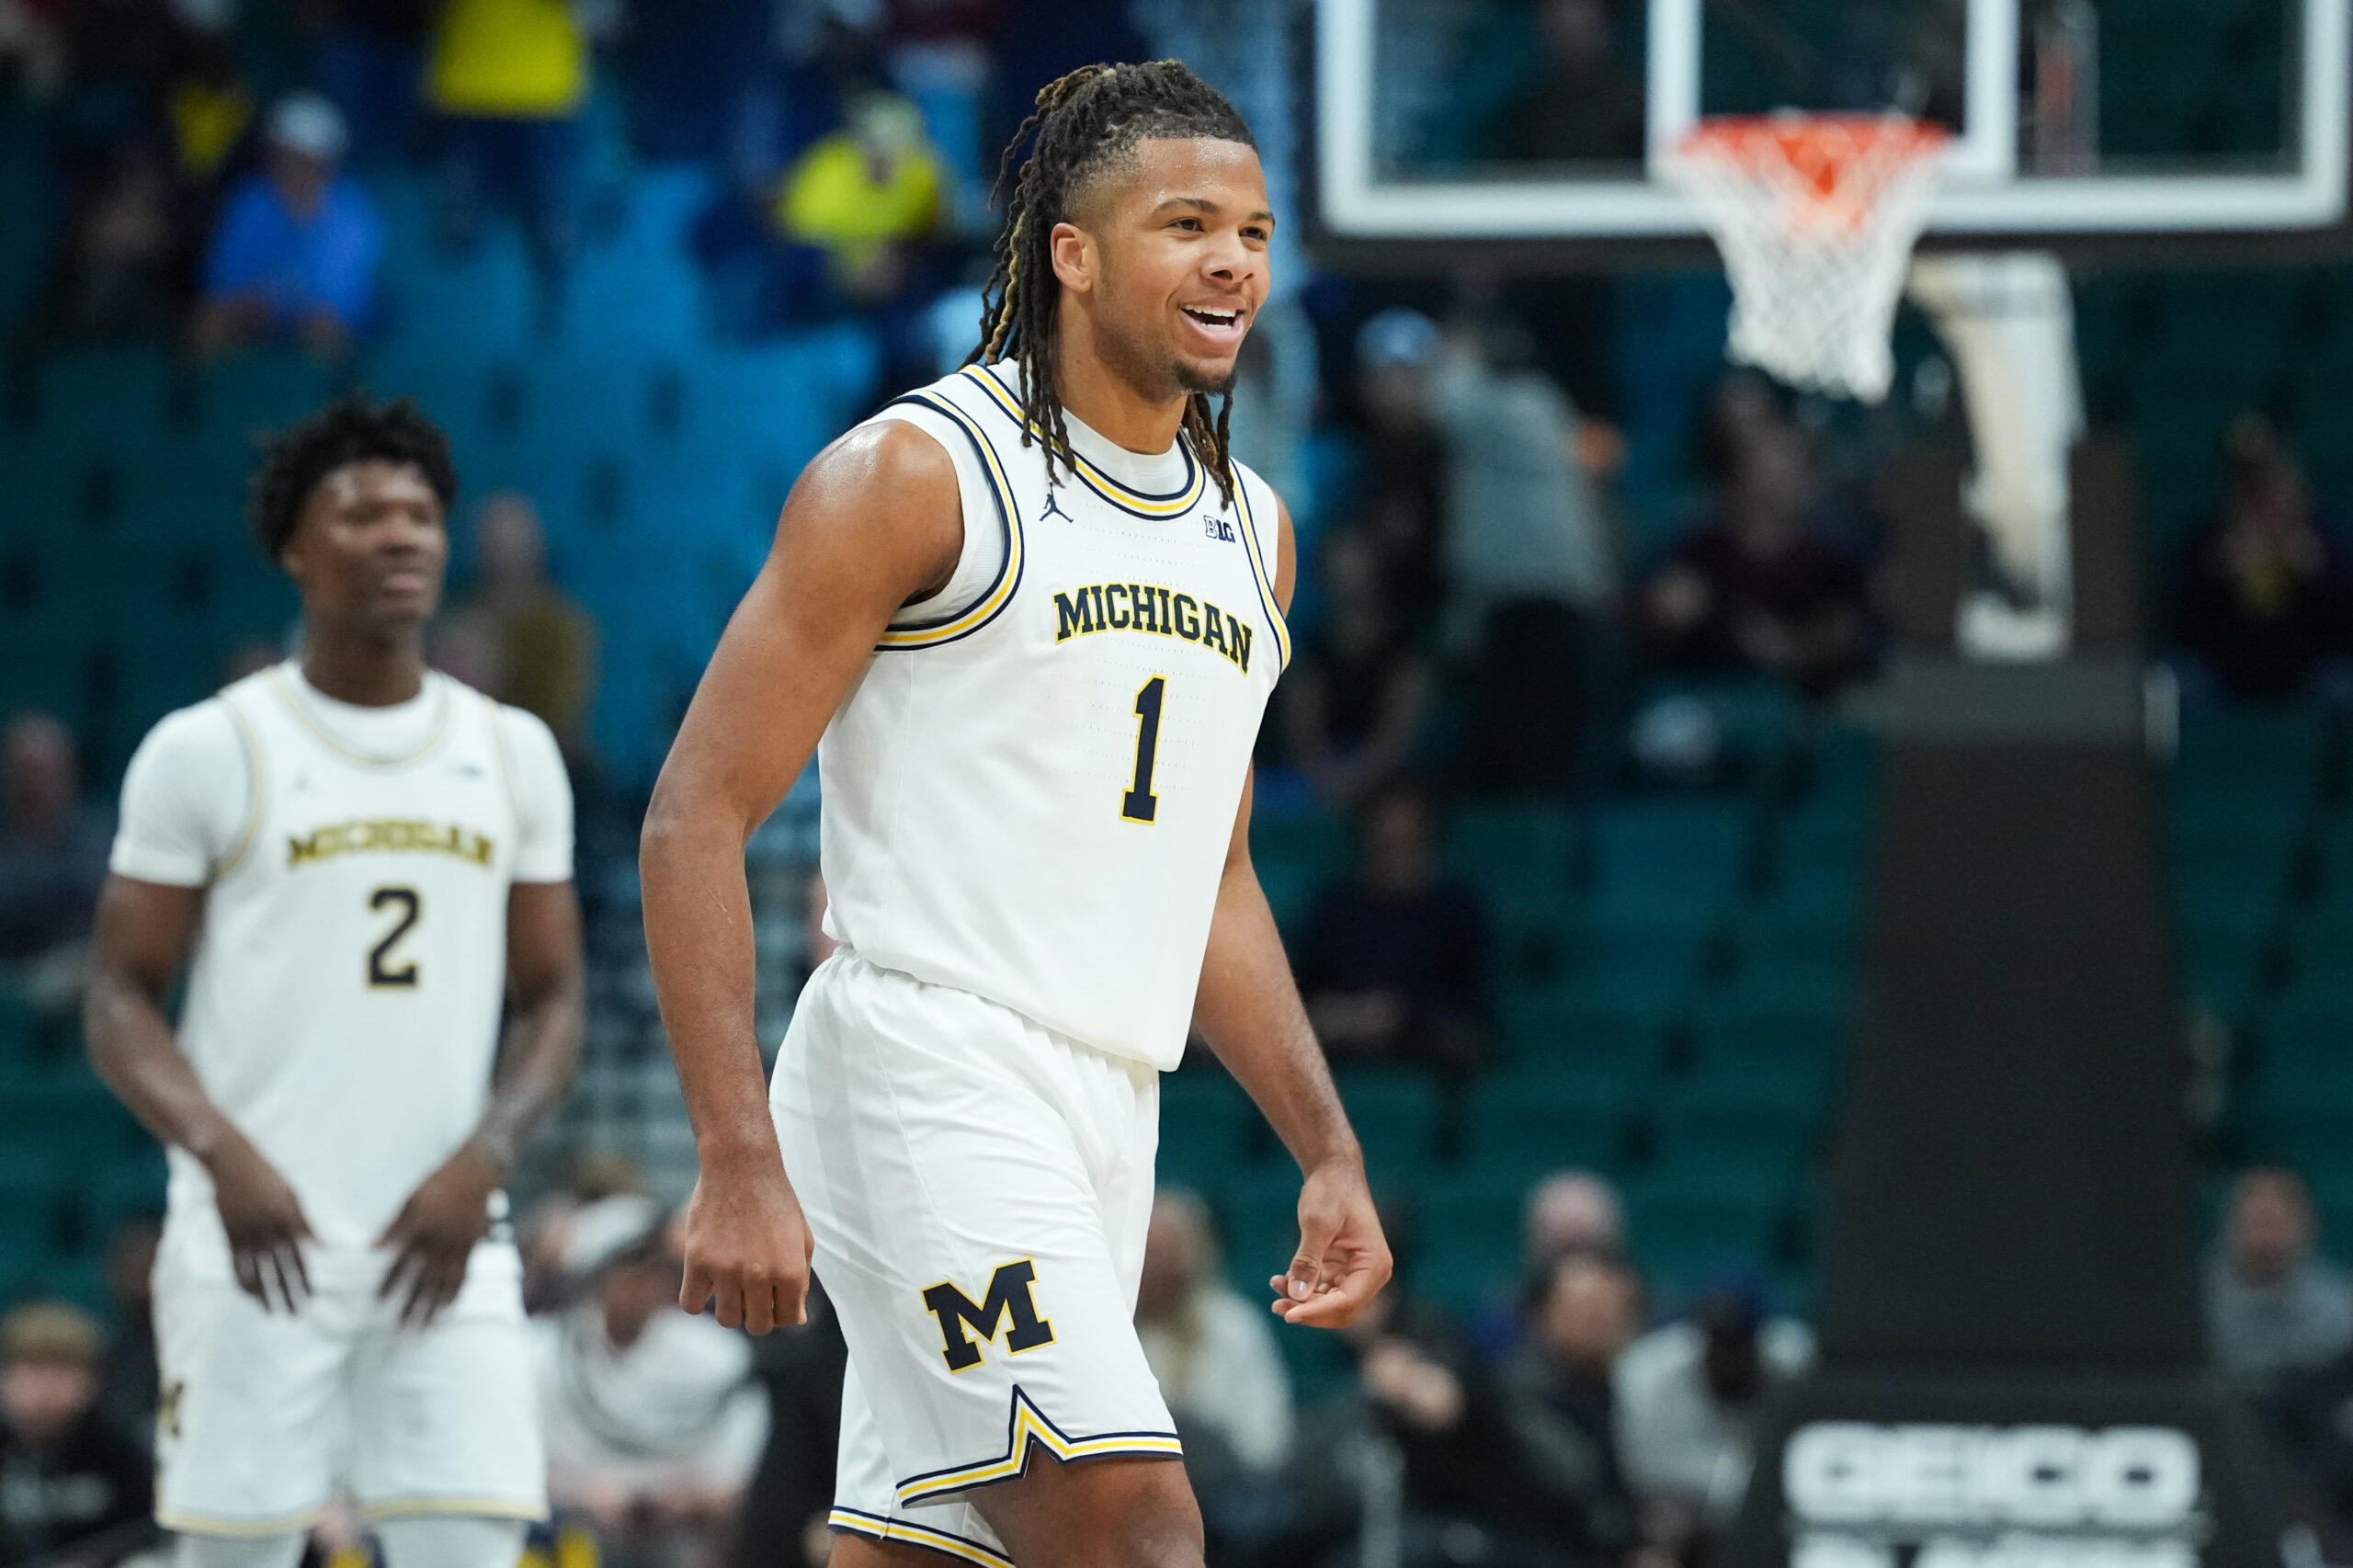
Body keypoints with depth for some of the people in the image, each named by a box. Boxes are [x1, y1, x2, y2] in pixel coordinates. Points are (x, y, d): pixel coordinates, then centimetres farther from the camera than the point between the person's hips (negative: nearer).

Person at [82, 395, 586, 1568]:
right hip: (255, 1247, -3)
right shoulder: (208, 752, 0)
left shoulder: (514, 755, 11)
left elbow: (551, 1001, 13)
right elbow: (120, 1000, 0)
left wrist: (482, 1161, -5)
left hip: (446, 1246, 3)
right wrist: (222, 1153, -17)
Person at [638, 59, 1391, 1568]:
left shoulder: (1249, 526, 16)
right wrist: (740, 1160, -18)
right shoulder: (917, 473, -7)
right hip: (924, 1082, -8)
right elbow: (696, 818, -9)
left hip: (1106, 1110, 8)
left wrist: (1329, 1150, 17)